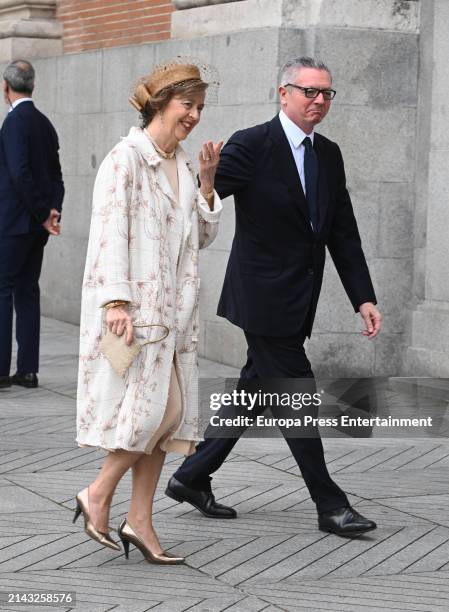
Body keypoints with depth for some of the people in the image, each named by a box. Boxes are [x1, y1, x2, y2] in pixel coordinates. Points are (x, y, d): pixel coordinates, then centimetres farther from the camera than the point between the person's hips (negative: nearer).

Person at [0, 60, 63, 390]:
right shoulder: (44, 123, 13)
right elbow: (55, 174, 14)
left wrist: (43, 213, -14)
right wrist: (53, 209, 3)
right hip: (37, 225, 8)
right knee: (27, 292, 10)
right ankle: (28, 369, 11)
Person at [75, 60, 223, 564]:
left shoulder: (181, 165, 14)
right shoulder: (126, 158, -9)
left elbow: (202, 237, 18)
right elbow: (110, 231, -16)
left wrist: (207, 182, 6)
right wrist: (116, 301, -23)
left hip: (171, 306, 8)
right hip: (132, 303, -8)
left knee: (171, 410, 5)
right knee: (150, 407, -12)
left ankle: (140, 521, 11)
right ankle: (98, 495, 7)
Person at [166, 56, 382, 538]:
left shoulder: (329, 155, 10)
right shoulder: (252, 146, -12)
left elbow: (343, 233, 10)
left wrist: (364, 298, 5)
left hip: (296, 303, 8)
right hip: (264, 297, -8)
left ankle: (191, 478, 27)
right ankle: (330, 505, 6)